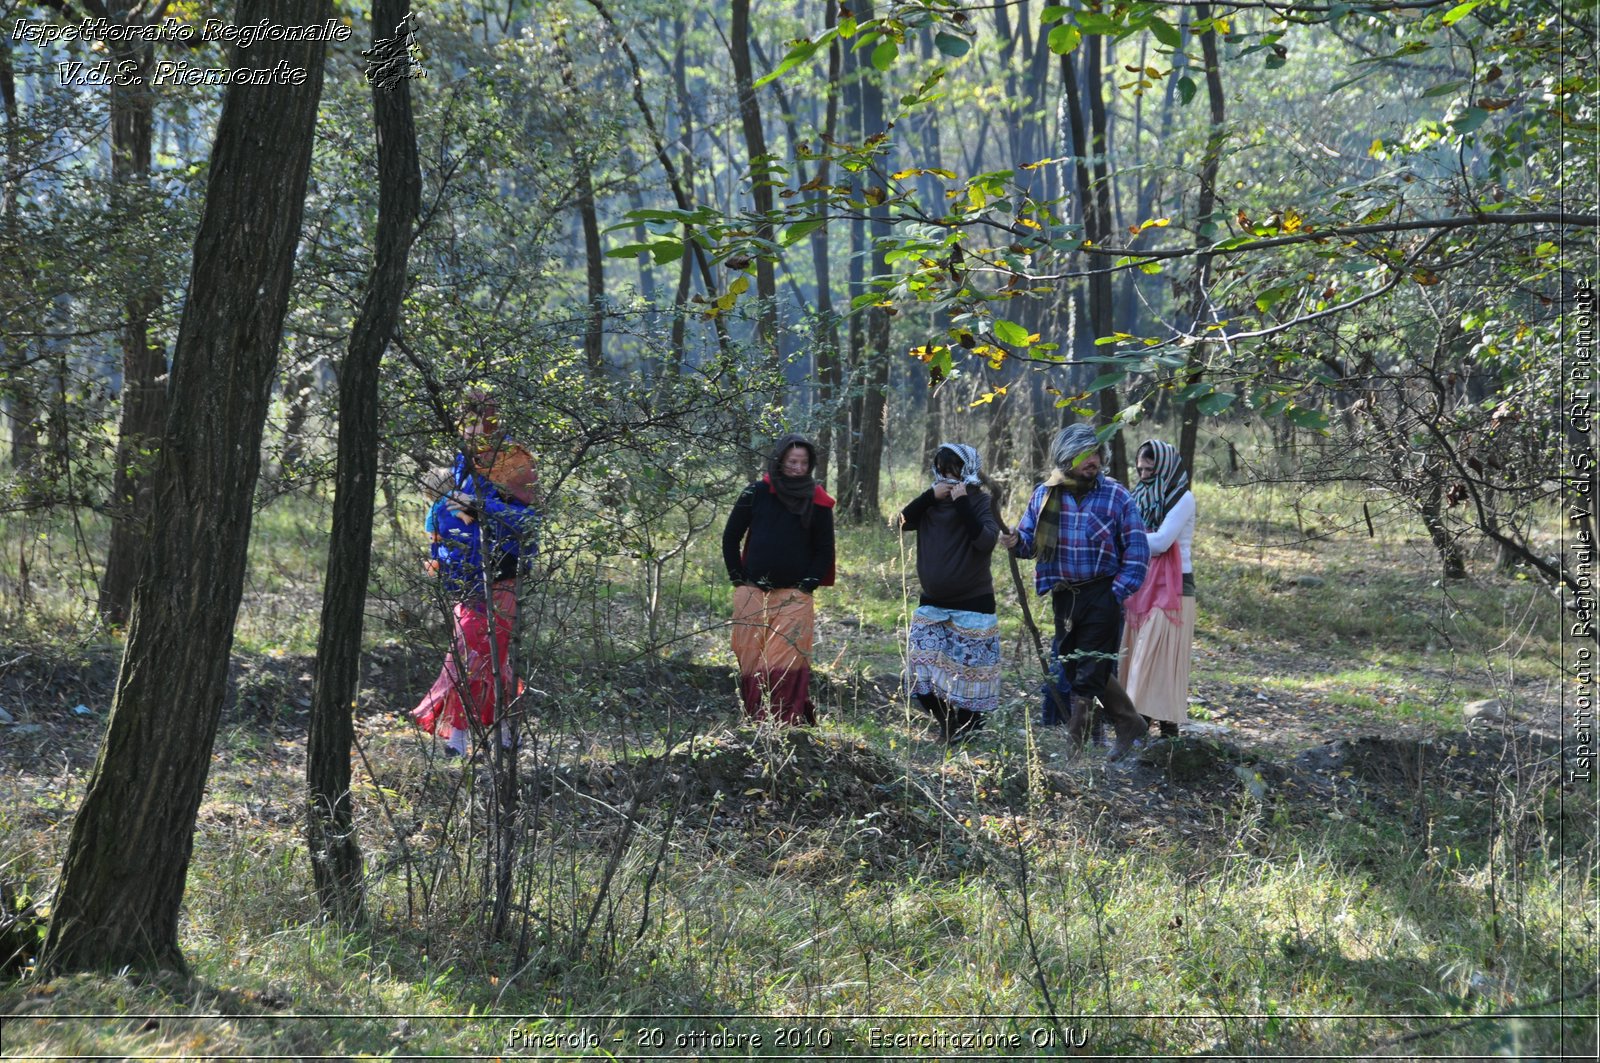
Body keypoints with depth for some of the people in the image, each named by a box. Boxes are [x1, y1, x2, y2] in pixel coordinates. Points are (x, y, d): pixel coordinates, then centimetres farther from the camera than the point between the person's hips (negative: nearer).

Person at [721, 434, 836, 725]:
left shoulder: (817, 502, 4)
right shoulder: (756, 493, 3)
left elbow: (825, 550, 10)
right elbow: (730, 537, 10)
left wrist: (808, 585, -1)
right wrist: (739, 579, 4)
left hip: (794, 597, -1)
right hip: (752, 593, 1)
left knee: (787, 664, -11)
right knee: (751, 662, 1)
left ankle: (788, 723, -11)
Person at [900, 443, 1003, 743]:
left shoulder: (980, 502, -7)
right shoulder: (932, 503, 6)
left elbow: (986, 541, -23)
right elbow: (903, 521, -7)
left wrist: (962, 503, -24)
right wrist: (930, 496, -17)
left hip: (972, 604, -5)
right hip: (932, 604, 5)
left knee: (968, 670, -2)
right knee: (922, 670, 2)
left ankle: (968, 724, 17)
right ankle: (949, 723, 19)